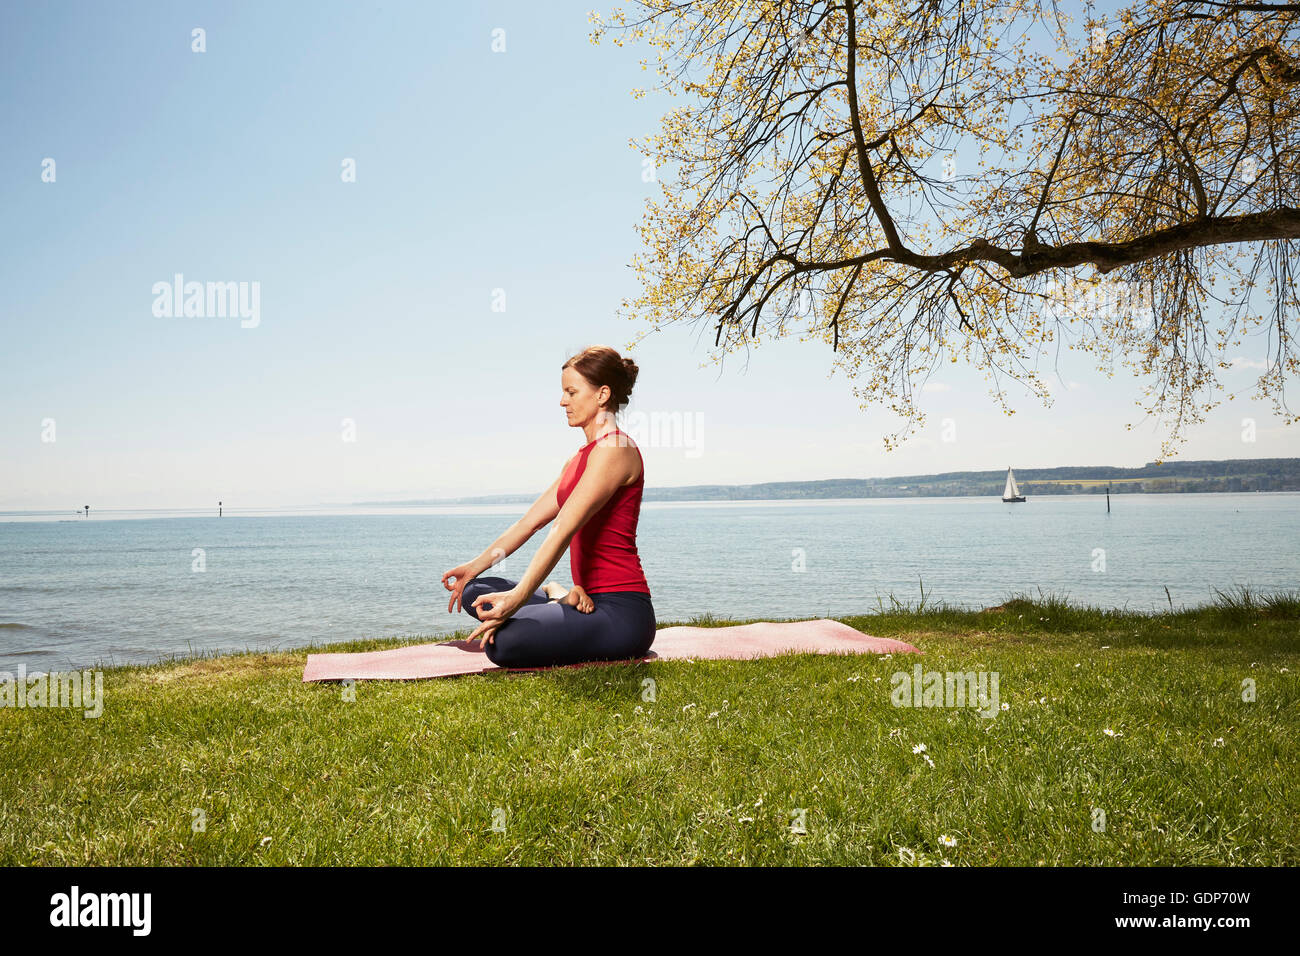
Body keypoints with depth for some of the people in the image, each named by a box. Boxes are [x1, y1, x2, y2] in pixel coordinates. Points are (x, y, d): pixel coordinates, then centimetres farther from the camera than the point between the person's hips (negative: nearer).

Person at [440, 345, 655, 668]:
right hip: (591, 601, 9)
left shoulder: (614, 448, -14)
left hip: (621, 611, -9)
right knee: (475, 592, 9)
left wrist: (517, 597, -29)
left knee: (501, 641, -29)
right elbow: (530, 522, 19)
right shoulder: (580, 458, 18)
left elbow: (563, 530, -24)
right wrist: (476, 566, 17)